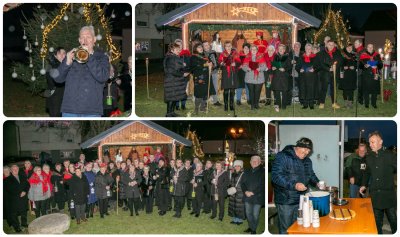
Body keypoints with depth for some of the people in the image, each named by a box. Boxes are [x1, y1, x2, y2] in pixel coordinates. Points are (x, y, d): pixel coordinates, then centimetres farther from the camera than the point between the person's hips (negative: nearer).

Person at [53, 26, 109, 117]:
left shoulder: (101, 57, 8)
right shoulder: (72, 55, 14)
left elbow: (103, 77, -12)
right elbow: (58, 78, 8)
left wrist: (89, 56, -13)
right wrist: (67, 63, -10)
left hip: (92, 111, -2)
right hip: (70, 109, 2)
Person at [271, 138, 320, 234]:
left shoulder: (307, 161, 13)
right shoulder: (283, 156, -13)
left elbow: (311, 175, 27)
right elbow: (275, 176, -23)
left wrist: (316, 183, 4)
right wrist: (294, 185, -31)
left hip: (301, 200, 7)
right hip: (285, 201, -7)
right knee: (286, 230, 0)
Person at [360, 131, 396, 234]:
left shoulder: (390, 155, -5)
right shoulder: (369, 157, 10)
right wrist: (364, 185, 10)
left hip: (389, 193, -4)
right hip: (374, 194, 4)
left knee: (393, 219, 3)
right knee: (377, 220, 10)